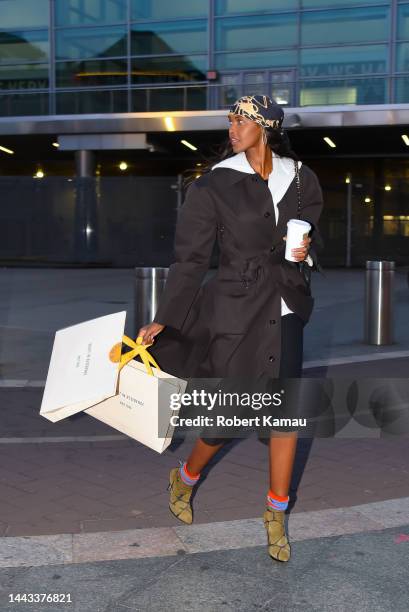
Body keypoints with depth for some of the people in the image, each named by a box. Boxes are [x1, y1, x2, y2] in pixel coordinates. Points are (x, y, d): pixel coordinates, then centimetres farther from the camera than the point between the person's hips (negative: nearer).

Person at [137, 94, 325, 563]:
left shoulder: (300, 179, 3)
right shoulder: (214, 185, -7)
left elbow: (312, 233, 17)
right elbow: (190, 259, -7)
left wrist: (307, 248, -7)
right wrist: (164, 320, -12)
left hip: (285, 312, 4)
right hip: (236, 311, -3)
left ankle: (276, 515, 22)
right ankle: (184, 479, 36)